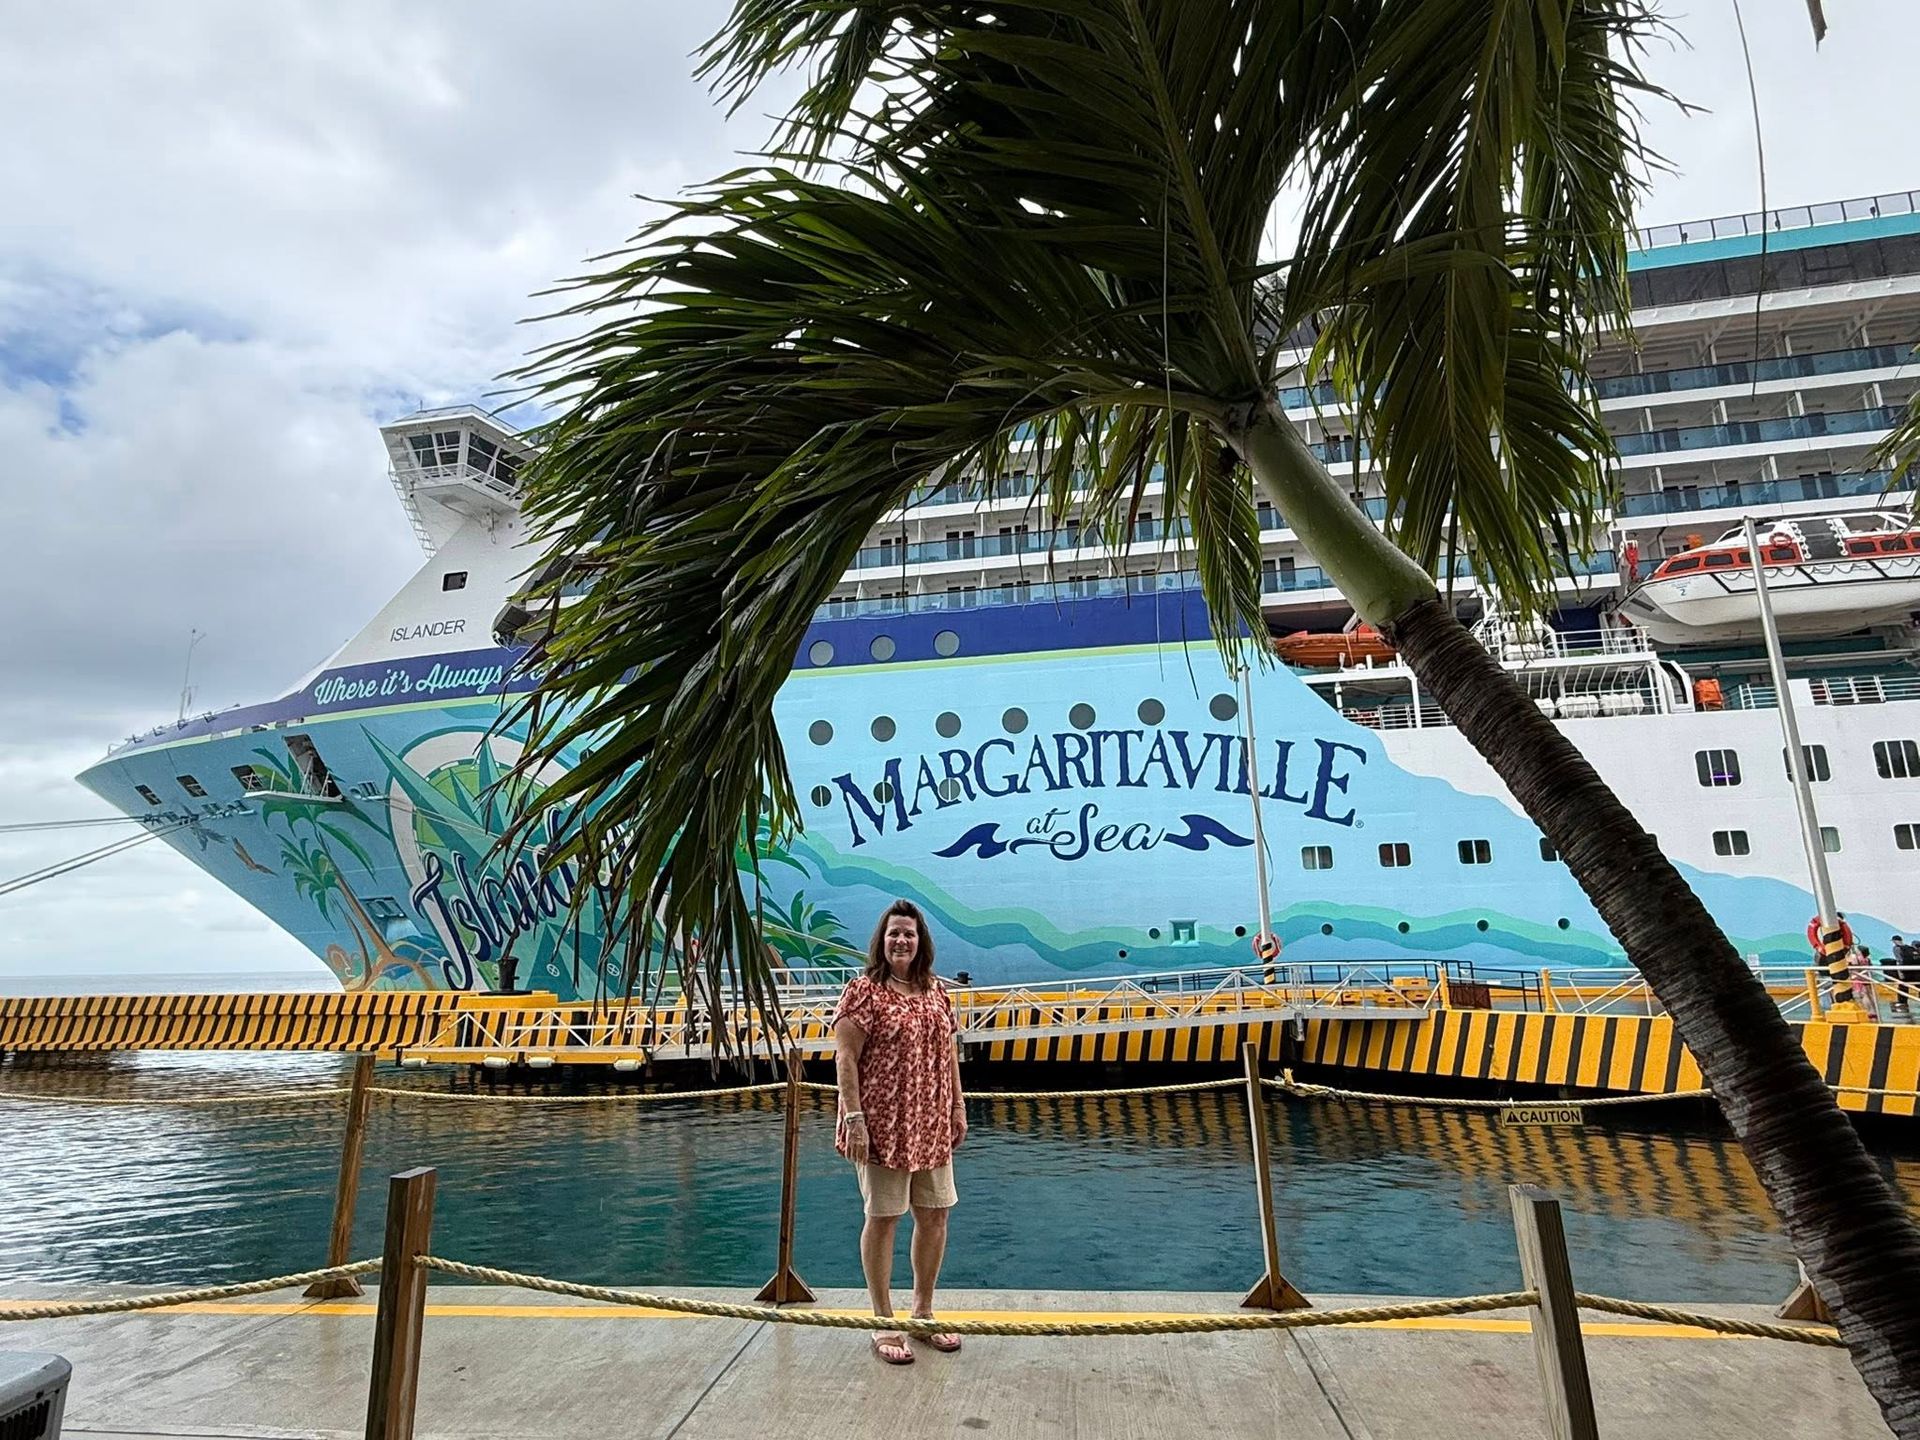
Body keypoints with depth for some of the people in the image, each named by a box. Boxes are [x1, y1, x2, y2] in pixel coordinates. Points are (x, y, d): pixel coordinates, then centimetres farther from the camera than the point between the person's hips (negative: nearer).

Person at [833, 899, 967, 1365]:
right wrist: (853, 1117, -18)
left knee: (934, 1215, 12)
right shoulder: (864, 990, -10)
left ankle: (924, 1312, 30)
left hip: (931, 1126, 6)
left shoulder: (936, 992, 9)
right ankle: (884, 1323, 20)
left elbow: (949, 1053, 14)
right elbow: (845, 1057, -13)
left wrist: (958, 1107, 12)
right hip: (883, 1126, -6)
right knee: (883, 1218, 4)